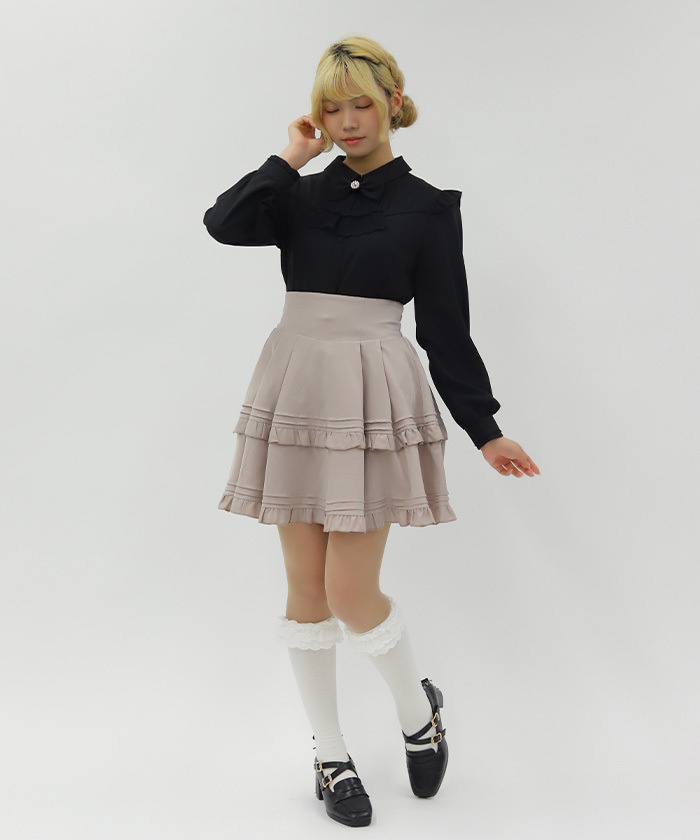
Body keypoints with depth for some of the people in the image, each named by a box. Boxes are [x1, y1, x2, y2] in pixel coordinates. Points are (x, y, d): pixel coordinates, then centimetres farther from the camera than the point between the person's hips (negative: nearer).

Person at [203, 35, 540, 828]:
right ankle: (330, 754, 23)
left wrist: (485, 429, -2)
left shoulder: (426, 206, 3)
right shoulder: (301, 196, 11)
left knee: (352, 593, -7)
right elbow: (225, 223, -8)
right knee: (306, 590, 7)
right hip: (295, 395, 4)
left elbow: (446, 328, 2)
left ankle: (418, 706, 24)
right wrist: (290, 157, -1)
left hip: (374, 400, -3)